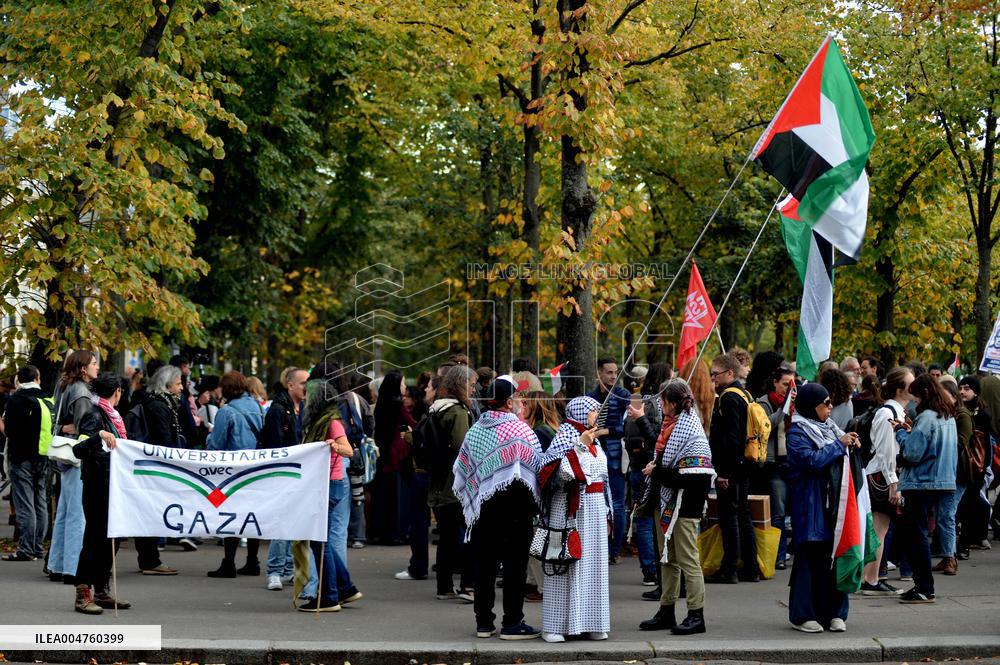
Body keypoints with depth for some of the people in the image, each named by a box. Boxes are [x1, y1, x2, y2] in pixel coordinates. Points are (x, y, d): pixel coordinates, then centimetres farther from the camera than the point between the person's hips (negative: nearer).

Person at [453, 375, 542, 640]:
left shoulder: (474, 430, 6)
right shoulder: (519, 429, -9)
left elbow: (461, 470, 12)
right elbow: (538, 467, -5)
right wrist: (535, 503, 8)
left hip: (482, 508, 5)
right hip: (514, 508, -5)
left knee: (485, 566, 10)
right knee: (514, 566, 1)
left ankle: (484, 622, 14)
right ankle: (512, 623, 2)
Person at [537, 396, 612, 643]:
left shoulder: (593, 441, 17)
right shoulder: (565, 436, -7)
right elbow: (563, 472, -21)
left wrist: (606, 513, 21)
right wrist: (580, 445, -25)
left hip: (595, 509, 8)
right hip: (570, 509, -8)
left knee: (593, 565, 7)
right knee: (567, 564, -6)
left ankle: (590, 622, 13)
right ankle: (554, 626, -2)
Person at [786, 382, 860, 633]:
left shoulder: (829, 427, 16)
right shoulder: (797, 431, -6)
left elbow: (841, 460, 24)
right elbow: (810, 460, -20)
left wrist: (852, 444, 4)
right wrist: (839, 444, -13)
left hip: (833, 503, 7)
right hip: (811, 505, -7)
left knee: (835, 554, 6)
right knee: (811, 558, -6)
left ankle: (834, 612, 12)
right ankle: (803, 615, 1)